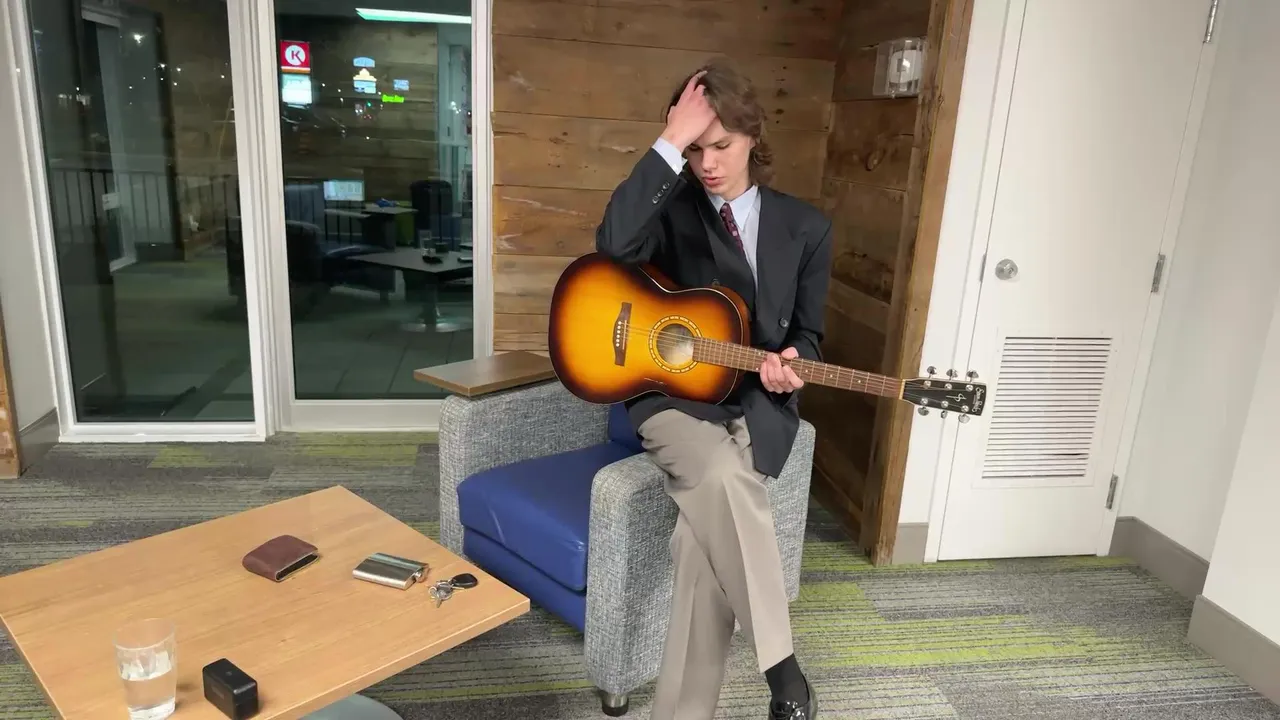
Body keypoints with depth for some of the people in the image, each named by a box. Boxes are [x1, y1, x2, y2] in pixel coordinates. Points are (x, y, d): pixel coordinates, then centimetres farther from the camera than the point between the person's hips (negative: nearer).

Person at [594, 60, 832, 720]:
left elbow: (808, 333, 11)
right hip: (671, 393, -1)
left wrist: (792, 364, -13)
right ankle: (781, 665, -19)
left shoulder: (805, 227, 9)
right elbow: (615, 244, -22)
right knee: (720, 477, -35)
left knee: (705, 522, -27)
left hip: (757, 401, 1)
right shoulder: (672, 206, 2)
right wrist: (668, 145, -22)